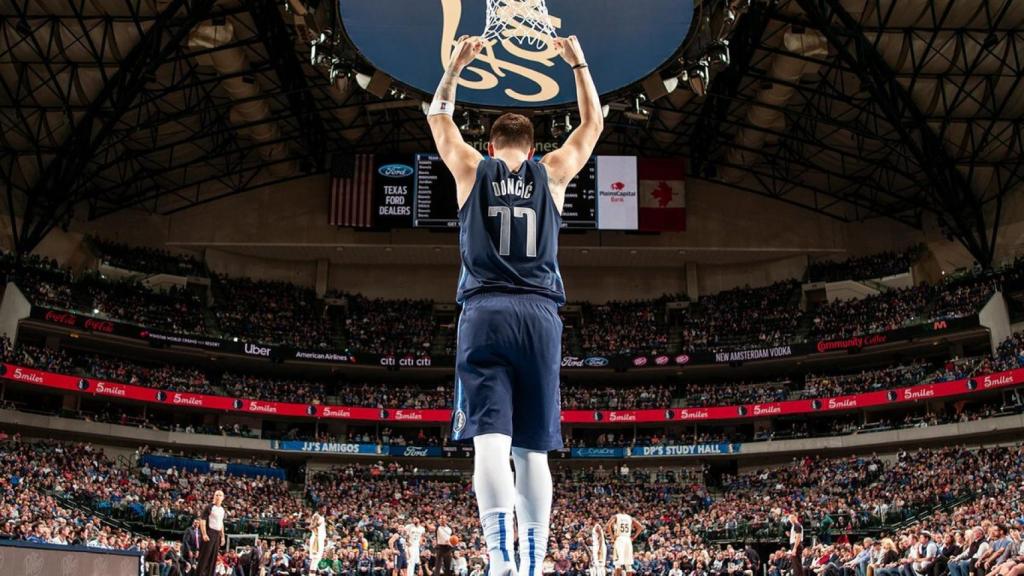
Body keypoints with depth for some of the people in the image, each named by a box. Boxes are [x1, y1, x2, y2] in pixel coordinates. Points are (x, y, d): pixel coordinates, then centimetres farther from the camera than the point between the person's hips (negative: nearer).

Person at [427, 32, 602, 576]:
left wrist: (455, 65, 37)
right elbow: (593, 123, 29)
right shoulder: (552, 172, 13)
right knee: (532, 450, 4)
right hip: (539, 316, 1)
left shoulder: (471, 168, 12)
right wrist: (577, 61, 35)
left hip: (484, 314, -1)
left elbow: (438, 117, 31)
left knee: (490, 440, -12)